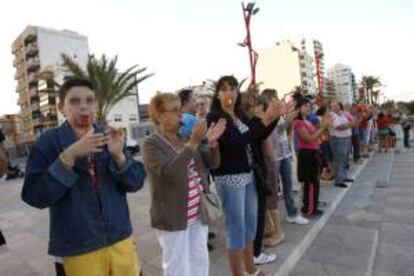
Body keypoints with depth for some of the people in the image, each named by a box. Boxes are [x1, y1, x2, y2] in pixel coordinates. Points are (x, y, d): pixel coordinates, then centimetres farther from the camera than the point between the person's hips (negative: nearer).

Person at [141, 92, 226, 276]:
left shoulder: (185, 138, 6)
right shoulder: (151, 144, -12)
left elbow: (212, 163, 5)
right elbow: (168, 173, -28)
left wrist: (212, 142, -14)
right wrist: (193, 143, -31)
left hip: (197, 215, 6)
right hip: (172, 218, -6)